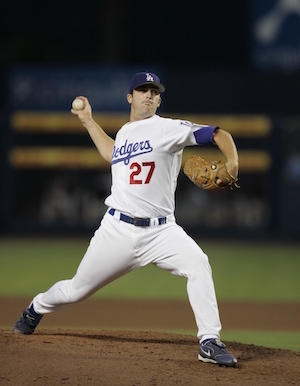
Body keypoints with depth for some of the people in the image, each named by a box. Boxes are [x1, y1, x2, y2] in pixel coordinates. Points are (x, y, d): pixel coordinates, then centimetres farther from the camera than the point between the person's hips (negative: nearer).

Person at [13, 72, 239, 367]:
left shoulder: (169, 128, -4)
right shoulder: (124, 132, 13)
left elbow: (218, 134, -12)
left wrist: (232, 163, -30)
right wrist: (88, 122, 36)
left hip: (160, 231, -4)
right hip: (118, 229, 4)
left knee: (198, 264, -30)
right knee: (76, 290, 12)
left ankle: (210, 343, -26)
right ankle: (35, 310, 44)